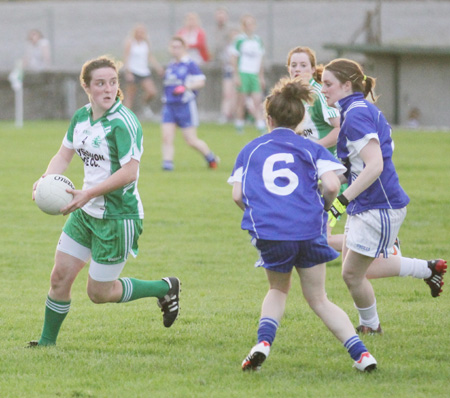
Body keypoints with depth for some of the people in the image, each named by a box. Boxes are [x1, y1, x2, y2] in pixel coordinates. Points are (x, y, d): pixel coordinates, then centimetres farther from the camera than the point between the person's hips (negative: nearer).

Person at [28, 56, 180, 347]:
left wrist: (88, 194, -29)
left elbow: (129, 172, -26)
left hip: (118, 217, -7)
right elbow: (64, 156, 11)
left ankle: (166, 288, 21)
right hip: (85, 213, 7)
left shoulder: (124, 123, -20)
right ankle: (47, 342, 22)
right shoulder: (81, 117, 5)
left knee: (100, 293, 2)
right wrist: (46, 181, -9)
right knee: (60, 277, 6)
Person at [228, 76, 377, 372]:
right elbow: (332, 186, -4)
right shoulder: (312, 149, 11)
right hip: (310, 231, 0)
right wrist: (323, 209, 16)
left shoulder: (250, 150, 15)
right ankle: (360, 352, -3)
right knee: (318, 300, 12)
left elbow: (237, 195, 8)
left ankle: (264, 340, 0)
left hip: (269, 233, 0)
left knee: (278, 289, 25)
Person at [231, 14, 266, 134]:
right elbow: (235, 59, -2)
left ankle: (261, 127, -9)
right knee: (242, 101, 1)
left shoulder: (258, 40, 10)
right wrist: (236, 76, -7)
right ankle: (239, 125, 15)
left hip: (255, 74, 4)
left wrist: (261, 77, 16)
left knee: (257, 101, -5)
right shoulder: (240, 40, -4)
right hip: (243, 73, -4)